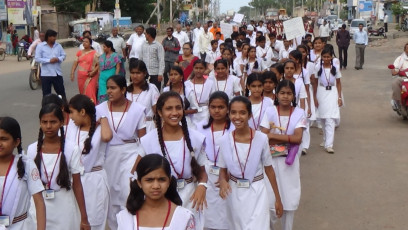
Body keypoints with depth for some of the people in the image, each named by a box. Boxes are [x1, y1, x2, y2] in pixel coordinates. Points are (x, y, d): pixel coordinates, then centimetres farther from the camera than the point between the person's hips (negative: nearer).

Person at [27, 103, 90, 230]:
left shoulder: (71, 149, -10)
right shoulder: (32, 149, -3)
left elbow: (77, 185, -6)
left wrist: (84, 218, -4)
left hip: (65, 208, -2)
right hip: (39, 208, 2)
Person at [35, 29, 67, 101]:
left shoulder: (58, 45, 6)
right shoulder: (40, 46, -3)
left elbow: (63, 55, 9)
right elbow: (37, 59, -8)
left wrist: (58, 59, -12)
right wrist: (49, 60, -17)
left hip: (57, 73, 3)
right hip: (46, 74, -3)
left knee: (61, 92, 10)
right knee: (46, 94, 5)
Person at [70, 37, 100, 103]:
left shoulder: (94, 53, -1)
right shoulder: (79, 52, 12)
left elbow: (99, 64, -4)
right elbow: (75, 63, 9)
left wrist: (93, 72, -16)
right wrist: (72, 73, -1)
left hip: (90, 76, -4)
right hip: (81, 76, 4)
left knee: (90, 93, -11)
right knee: (82, 93, 9)